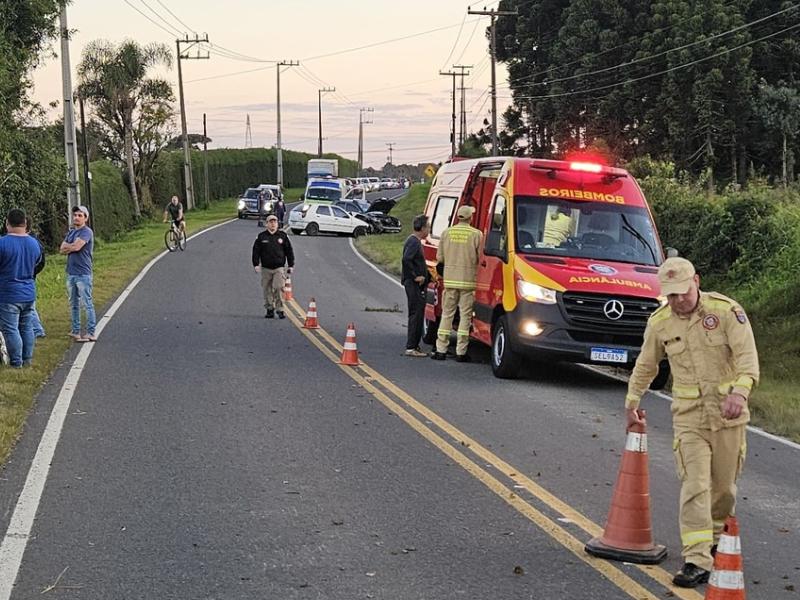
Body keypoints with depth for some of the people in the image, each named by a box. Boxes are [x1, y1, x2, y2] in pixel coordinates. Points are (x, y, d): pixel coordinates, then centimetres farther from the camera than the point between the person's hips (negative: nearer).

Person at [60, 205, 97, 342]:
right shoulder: (71, 232, 16)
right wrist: (72, 246, -9)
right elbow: (62, 249, 7)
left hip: (83, 274, -9)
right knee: (74, 304, 14)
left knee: (87, 304, -7)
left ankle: (91, 333, -6)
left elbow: (76, 247, -20)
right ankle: (76, 331, 21)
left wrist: (67, 247, -1)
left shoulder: (87, 232, -8)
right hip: (71, 273, 9)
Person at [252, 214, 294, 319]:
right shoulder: (261, 236, 5)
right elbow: (256, 251, 6)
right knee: (267, 290, 5)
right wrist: (256, 264, -3)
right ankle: (270, 310, 16)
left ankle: (280, 310, -6)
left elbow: (289, 251, 10)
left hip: (279, 268, -1)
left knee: (279, 288, -13)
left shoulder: (282, 236, 6)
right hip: (266, 268, 1)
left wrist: (291, 265, 7)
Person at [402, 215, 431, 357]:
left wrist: (427, 276, 17)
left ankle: (414, 346, 19)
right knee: (416, 314, -10)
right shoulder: (414, 242, -15)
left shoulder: (415, 241, 17)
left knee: (417, 315, 13)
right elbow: (406, 260, -27)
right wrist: (415, 277, -22)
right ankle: (411, 347, -9)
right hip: (414, 284, -11)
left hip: (417, 285, 11)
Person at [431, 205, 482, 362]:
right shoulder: (476, 234, -7)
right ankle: (461, 352, 2)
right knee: (465, 315, 3)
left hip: (450, 280, 3)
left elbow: (439, 257, 6)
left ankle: (441, 350, 10)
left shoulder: (447, 232, 2)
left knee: (447, 314, 10)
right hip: (468, 280, -3)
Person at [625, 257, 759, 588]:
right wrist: (632, 402, 23)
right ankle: (697, 561, -13)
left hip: (728, 414, -1)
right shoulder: (659, 322, 0)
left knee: (724, 485, 12)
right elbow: (645, 366, 16)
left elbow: (747, 355, -21)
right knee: (694, 486, -9)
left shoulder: (726, 310, -11)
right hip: (688, 416, 1)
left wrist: (739, 392, -38)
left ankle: (717, 536, 38)